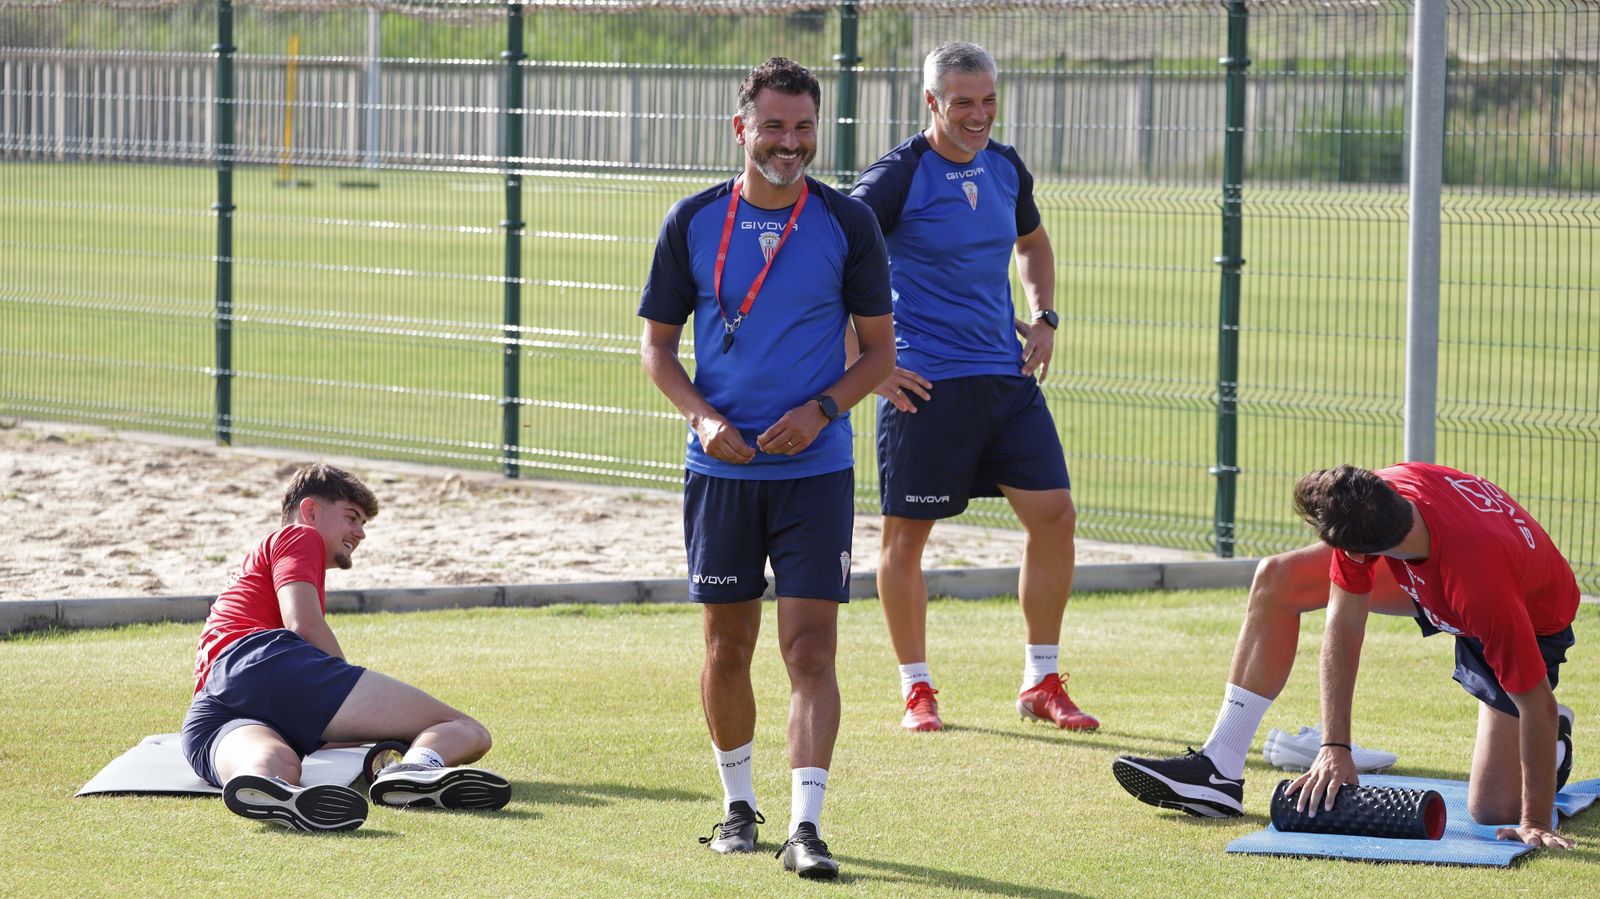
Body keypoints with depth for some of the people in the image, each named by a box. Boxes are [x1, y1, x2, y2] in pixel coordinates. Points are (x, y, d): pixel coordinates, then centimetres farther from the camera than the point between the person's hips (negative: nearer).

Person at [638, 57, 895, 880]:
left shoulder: (847, 224, 0)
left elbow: (879, 349, 5)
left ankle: (805, 825, -11)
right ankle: (738, 803, 26)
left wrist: (820, 410, -12)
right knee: (727, 645, 9)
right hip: (721, 466, 2)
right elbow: (658, 343, 8)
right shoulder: (693, 223, 2)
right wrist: (702, 416, -10)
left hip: (816, 468, -2)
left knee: (810, 647, -9)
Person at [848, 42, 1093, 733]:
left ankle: (1042, 683, 12)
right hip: (925, 383, -6)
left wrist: (1044, 318, 15)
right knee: (907, 532, 0)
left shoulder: (1006, 169, 9)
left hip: (1006, 374, 6)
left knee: (1053, 514, 1)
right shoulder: (897, 177, -11)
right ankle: (916, 688, 14)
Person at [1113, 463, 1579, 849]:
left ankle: (1555, 740, 22)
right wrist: (1335, 747, -22)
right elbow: (1345, 623, -21)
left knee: (1493, 808, -13)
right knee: (1277, 580, -3)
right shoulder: (1383, 492, -32)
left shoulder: (1479, 584, -47)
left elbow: (1537, 703, -37)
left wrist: (1537, 824, -33)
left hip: (1534, 619, -6)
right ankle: (1219, 769, 2)